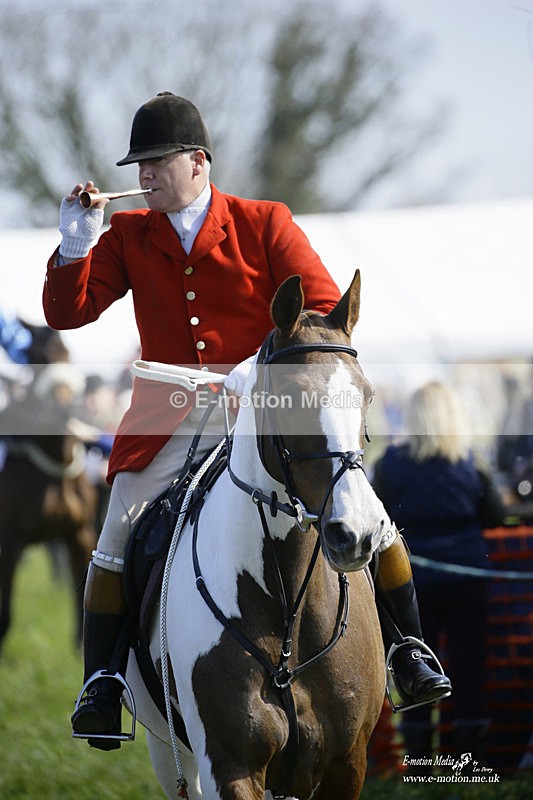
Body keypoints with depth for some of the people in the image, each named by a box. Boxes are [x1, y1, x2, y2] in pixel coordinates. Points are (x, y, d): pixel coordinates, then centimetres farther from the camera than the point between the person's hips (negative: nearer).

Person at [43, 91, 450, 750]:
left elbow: (325, 309, -5)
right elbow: (67, 313, 5)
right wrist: (76, 246, -12)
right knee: (116, 544, -9)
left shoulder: (265, 224, 0)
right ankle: (101, 683, 3)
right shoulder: (128, 237, 7)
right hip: (171, 418, 2)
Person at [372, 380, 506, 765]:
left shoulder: (391, 463, -7)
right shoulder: (471, 463, -7)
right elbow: (495, 516, 1)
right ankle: (470, 751, 6)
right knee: (468, 662, 6)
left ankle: (418, 757, 7)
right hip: (466, 575, 0)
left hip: (412, 576, 0)